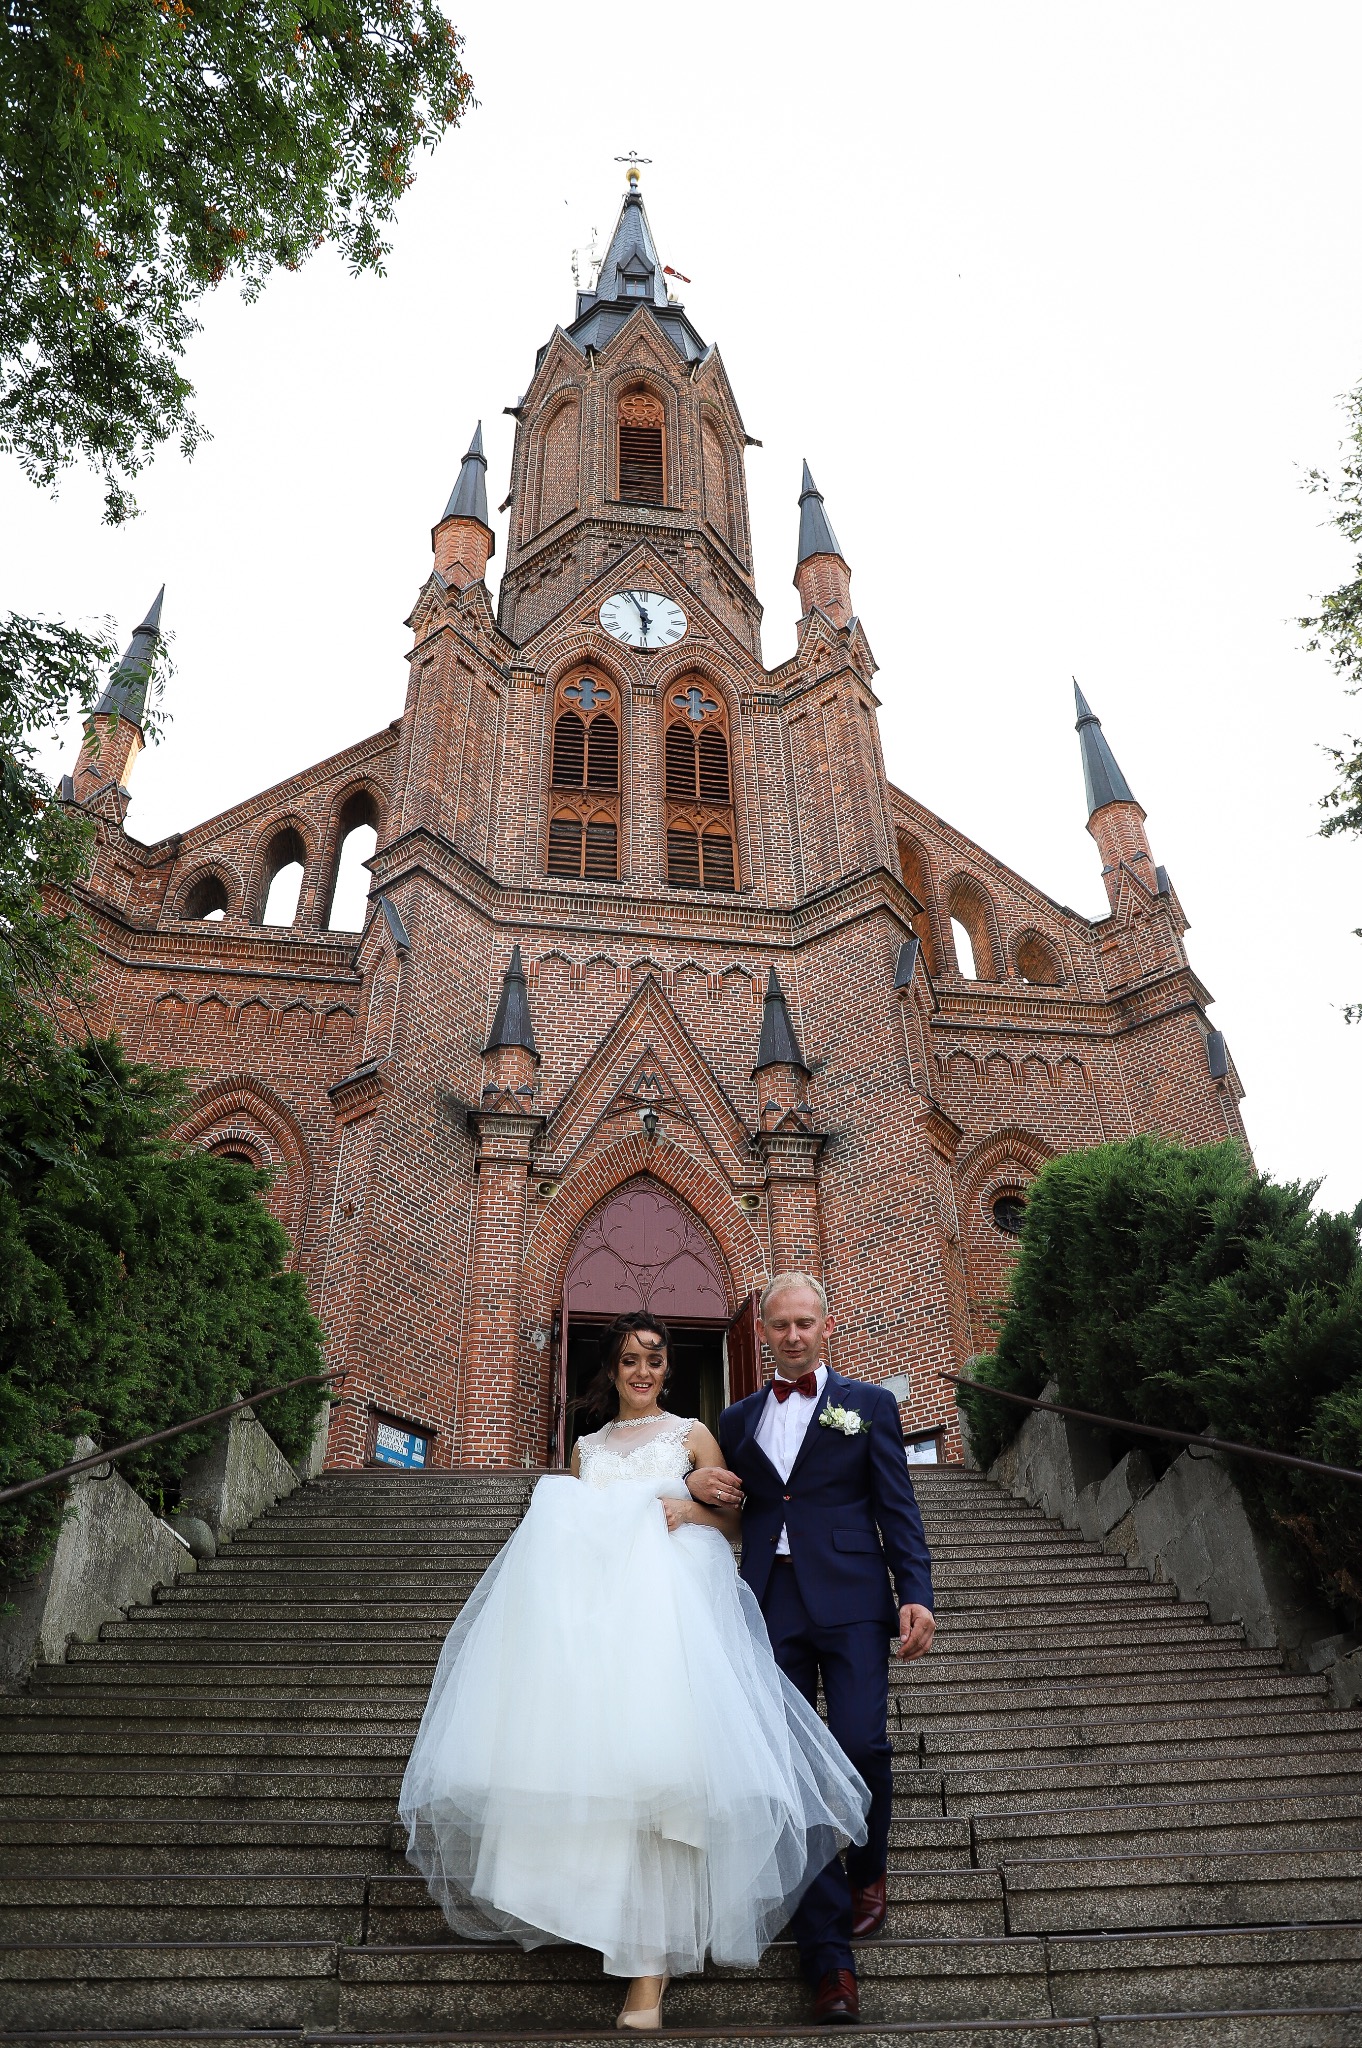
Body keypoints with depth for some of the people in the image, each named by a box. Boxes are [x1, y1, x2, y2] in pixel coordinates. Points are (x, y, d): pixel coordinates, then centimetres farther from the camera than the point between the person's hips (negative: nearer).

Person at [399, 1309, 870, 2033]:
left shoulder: (691, 1435, 12)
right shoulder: (586, 1448, 20)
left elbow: (734, 1522, 13)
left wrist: (691, 1510, -6)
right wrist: (555, 1521, 4)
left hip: (672, 1609, -3)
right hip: (597, 1612, 3)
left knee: (655, 1764, -14)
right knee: (601, 1754, -8)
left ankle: (650, 1958, -9)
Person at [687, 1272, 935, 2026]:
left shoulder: (869, 1405, 6)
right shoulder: (738, 1419, 15)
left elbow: (898, 1510, 3)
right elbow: (724, 1508, 21)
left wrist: (917, 1594, -8)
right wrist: (695, 1482, -1)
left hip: (849, 1603, -2)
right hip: (770, 1608, 3)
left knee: (861, 1746, -10)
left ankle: (868, 1874, 23)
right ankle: (829, 1962, 9)